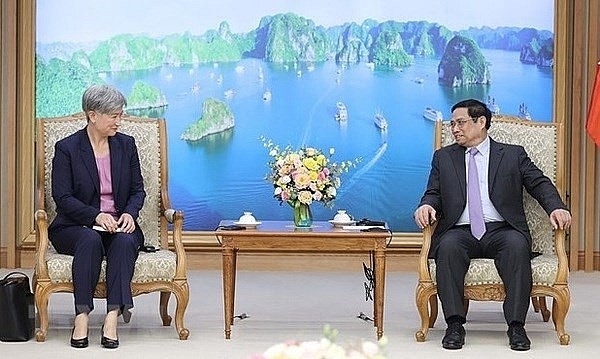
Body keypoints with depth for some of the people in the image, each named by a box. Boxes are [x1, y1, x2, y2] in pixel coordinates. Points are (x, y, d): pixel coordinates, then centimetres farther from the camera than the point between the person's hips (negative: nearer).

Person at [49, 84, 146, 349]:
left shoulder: (126, 144, 8)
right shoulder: (66, 148, -2)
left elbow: (138, 190, 10)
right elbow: (62, 197, -8)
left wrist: (129, 213, -12)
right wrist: (96, 216, -23)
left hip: (118, 226, 2)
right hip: (75, 227, -2)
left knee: (125, 242, -32)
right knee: (90, 240, -36)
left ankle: (113, 317, -40)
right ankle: (82, 316, -37)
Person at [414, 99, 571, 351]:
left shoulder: (513, 155, 16)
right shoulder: (443, 157, 22)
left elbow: (540, 184, 9)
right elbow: (434, 193, 17)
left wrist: (556, 208, -11)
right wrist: (427, 205, -8)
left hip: (501, 231, -1)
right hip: (461, 232, 1)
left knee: (517, 245, -35)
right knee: (448, 246, -34)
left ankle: (516, 326, -33)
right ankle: (455, 324, -33)